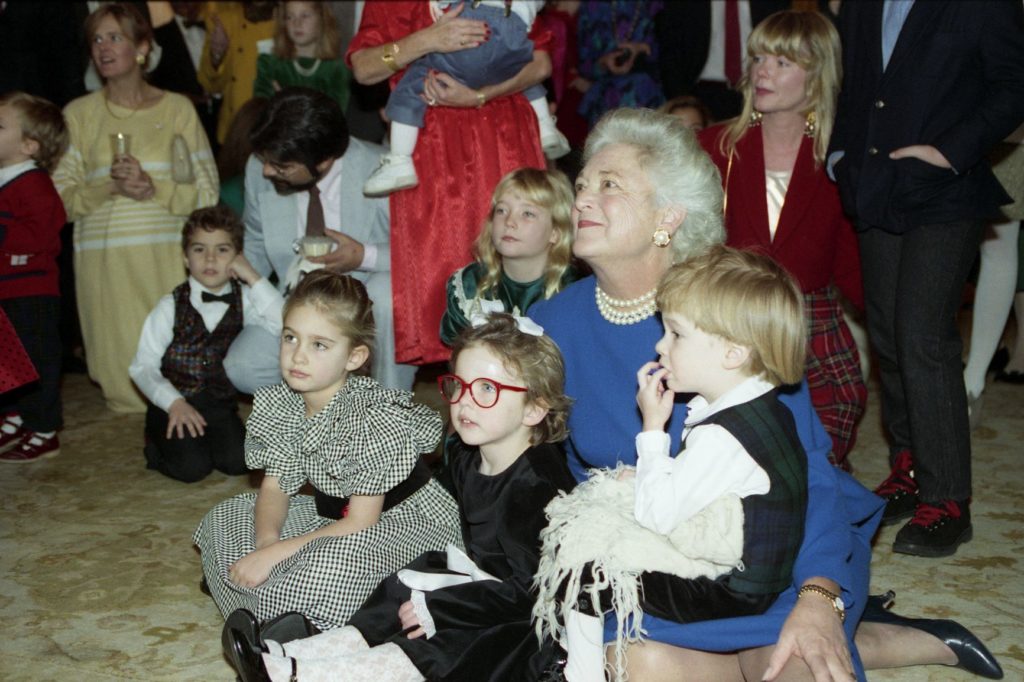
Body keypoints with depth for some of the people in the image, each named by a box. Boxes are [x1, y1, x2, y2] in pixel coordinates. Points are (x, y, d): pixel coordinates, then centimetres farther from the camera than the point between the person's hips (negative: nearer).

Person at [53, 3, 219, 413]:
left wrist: (153, 189, -14)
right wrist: (110, 187, -14)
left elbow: (207, 193, 2)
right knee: (125, 387, 0)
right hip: (105, 264, 1)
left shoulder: (177, 109, 7)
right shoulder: (78, 114, 9)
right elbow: (60, 199, 3)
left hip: (166, 258, 0)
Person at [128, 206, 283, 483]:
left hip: (220, 404, 2)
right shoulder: (171, 307, -6)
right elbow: (142, 366, -6)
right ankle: (158, 442, 11)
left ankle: (204, 437, 13)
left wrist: (252, 277, -17)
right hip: (173, 406, -2)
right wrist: (174, 403, -20)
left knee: (237, 461, -18)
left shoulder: (243, 300, 0)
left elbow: (284, 326, -18)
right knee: (191, 467, -20)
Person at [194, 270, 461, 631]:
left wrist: (274, 554, -29)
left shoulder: (374, 416, -28)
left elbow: (361, 524, -26)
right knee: (221, 520, 2)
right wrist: (267, 540, -22)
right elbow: (275, 487, 1)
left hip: (405, 520, -8)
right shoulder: (280, 405, -6)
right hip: (333, 516, 8)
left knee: (335, 565, -39)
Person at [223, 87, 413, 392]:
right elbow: (256, 248, 10)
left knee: (387, 289, -38)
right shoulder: (258, 170, -8)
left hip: (370, 308, -3)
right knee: (242, 369, -20)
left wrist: (365, 257, -32)